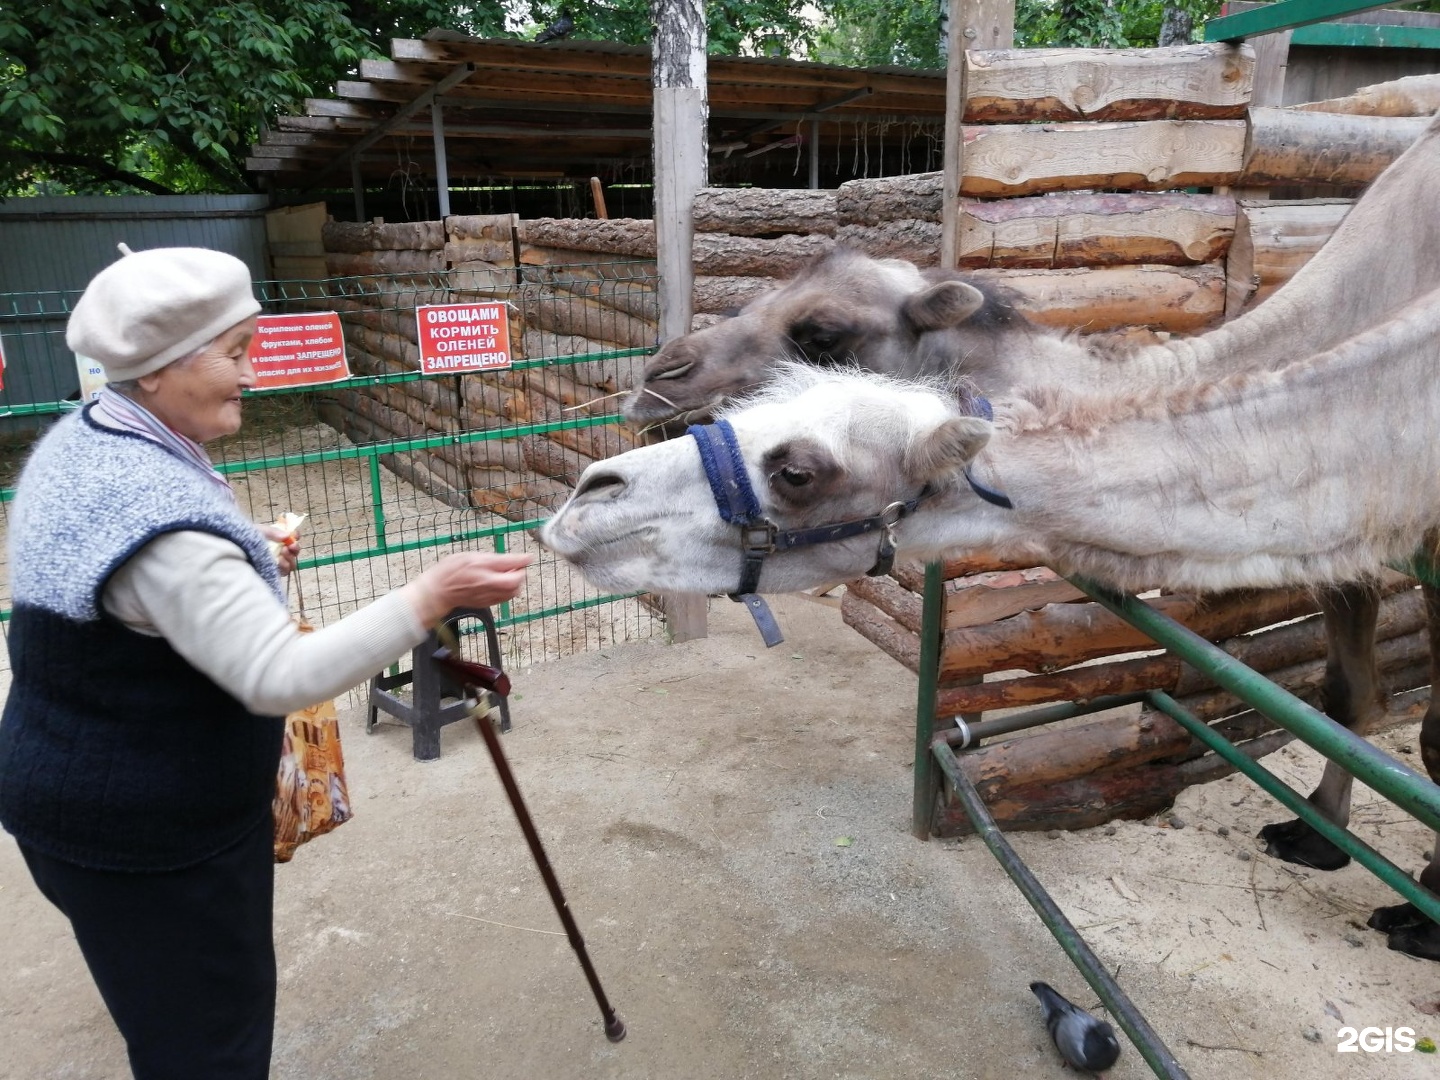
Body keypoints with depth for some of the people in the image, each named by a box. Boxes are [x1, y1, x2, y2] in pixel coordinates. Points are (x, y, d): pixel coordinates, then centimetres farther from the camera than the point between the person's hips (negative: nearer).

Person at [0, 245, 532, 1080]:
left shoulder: (82, 440, 1)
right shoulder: (160, 520, -32)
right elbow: (283, 678, -36)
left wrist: (245, 560, 7)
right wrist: (432, 597, -38)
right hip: (151, 833, -9)